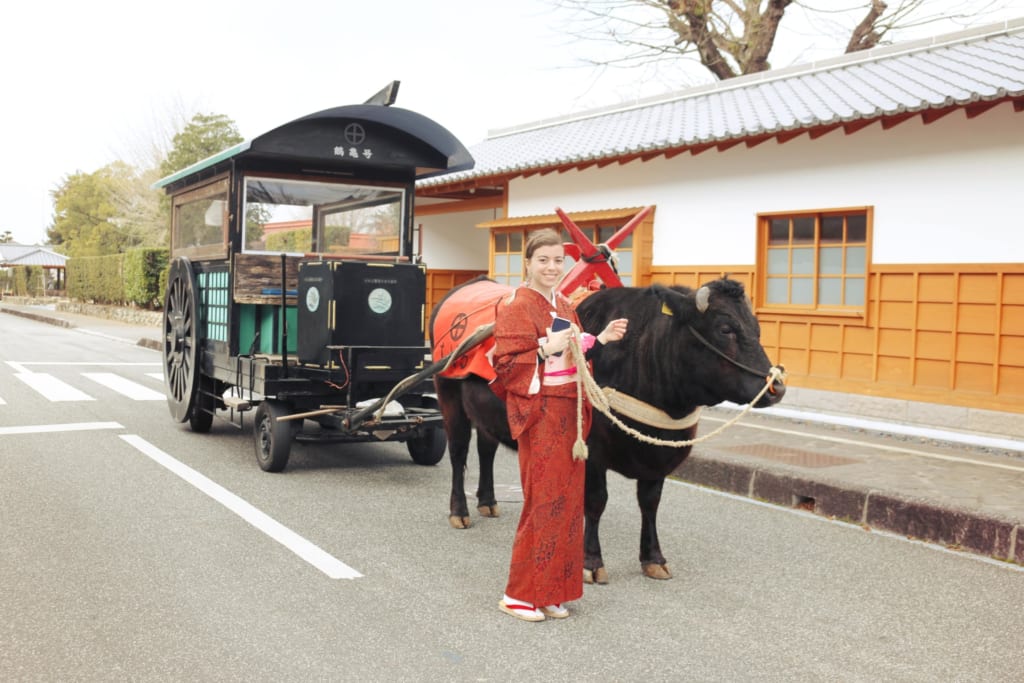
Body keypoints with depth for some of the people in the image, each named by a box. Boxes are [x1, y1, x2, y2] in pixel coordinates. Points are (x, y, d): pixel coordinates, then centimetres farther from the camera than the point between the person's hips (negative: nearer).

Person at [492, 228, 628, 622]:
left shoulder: (564, 307, 14)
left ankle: (551, 591, 19)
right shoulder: (516, 307, -9)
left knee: (567, 500, 9)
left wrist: (601, 339, 5)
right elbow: (505, 366, -15)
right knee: (543, 501, -5)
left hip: (569, 414, 8)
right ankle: (518, 595, 8)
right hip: (537, 415, -8)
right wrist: (546, 350, -24)